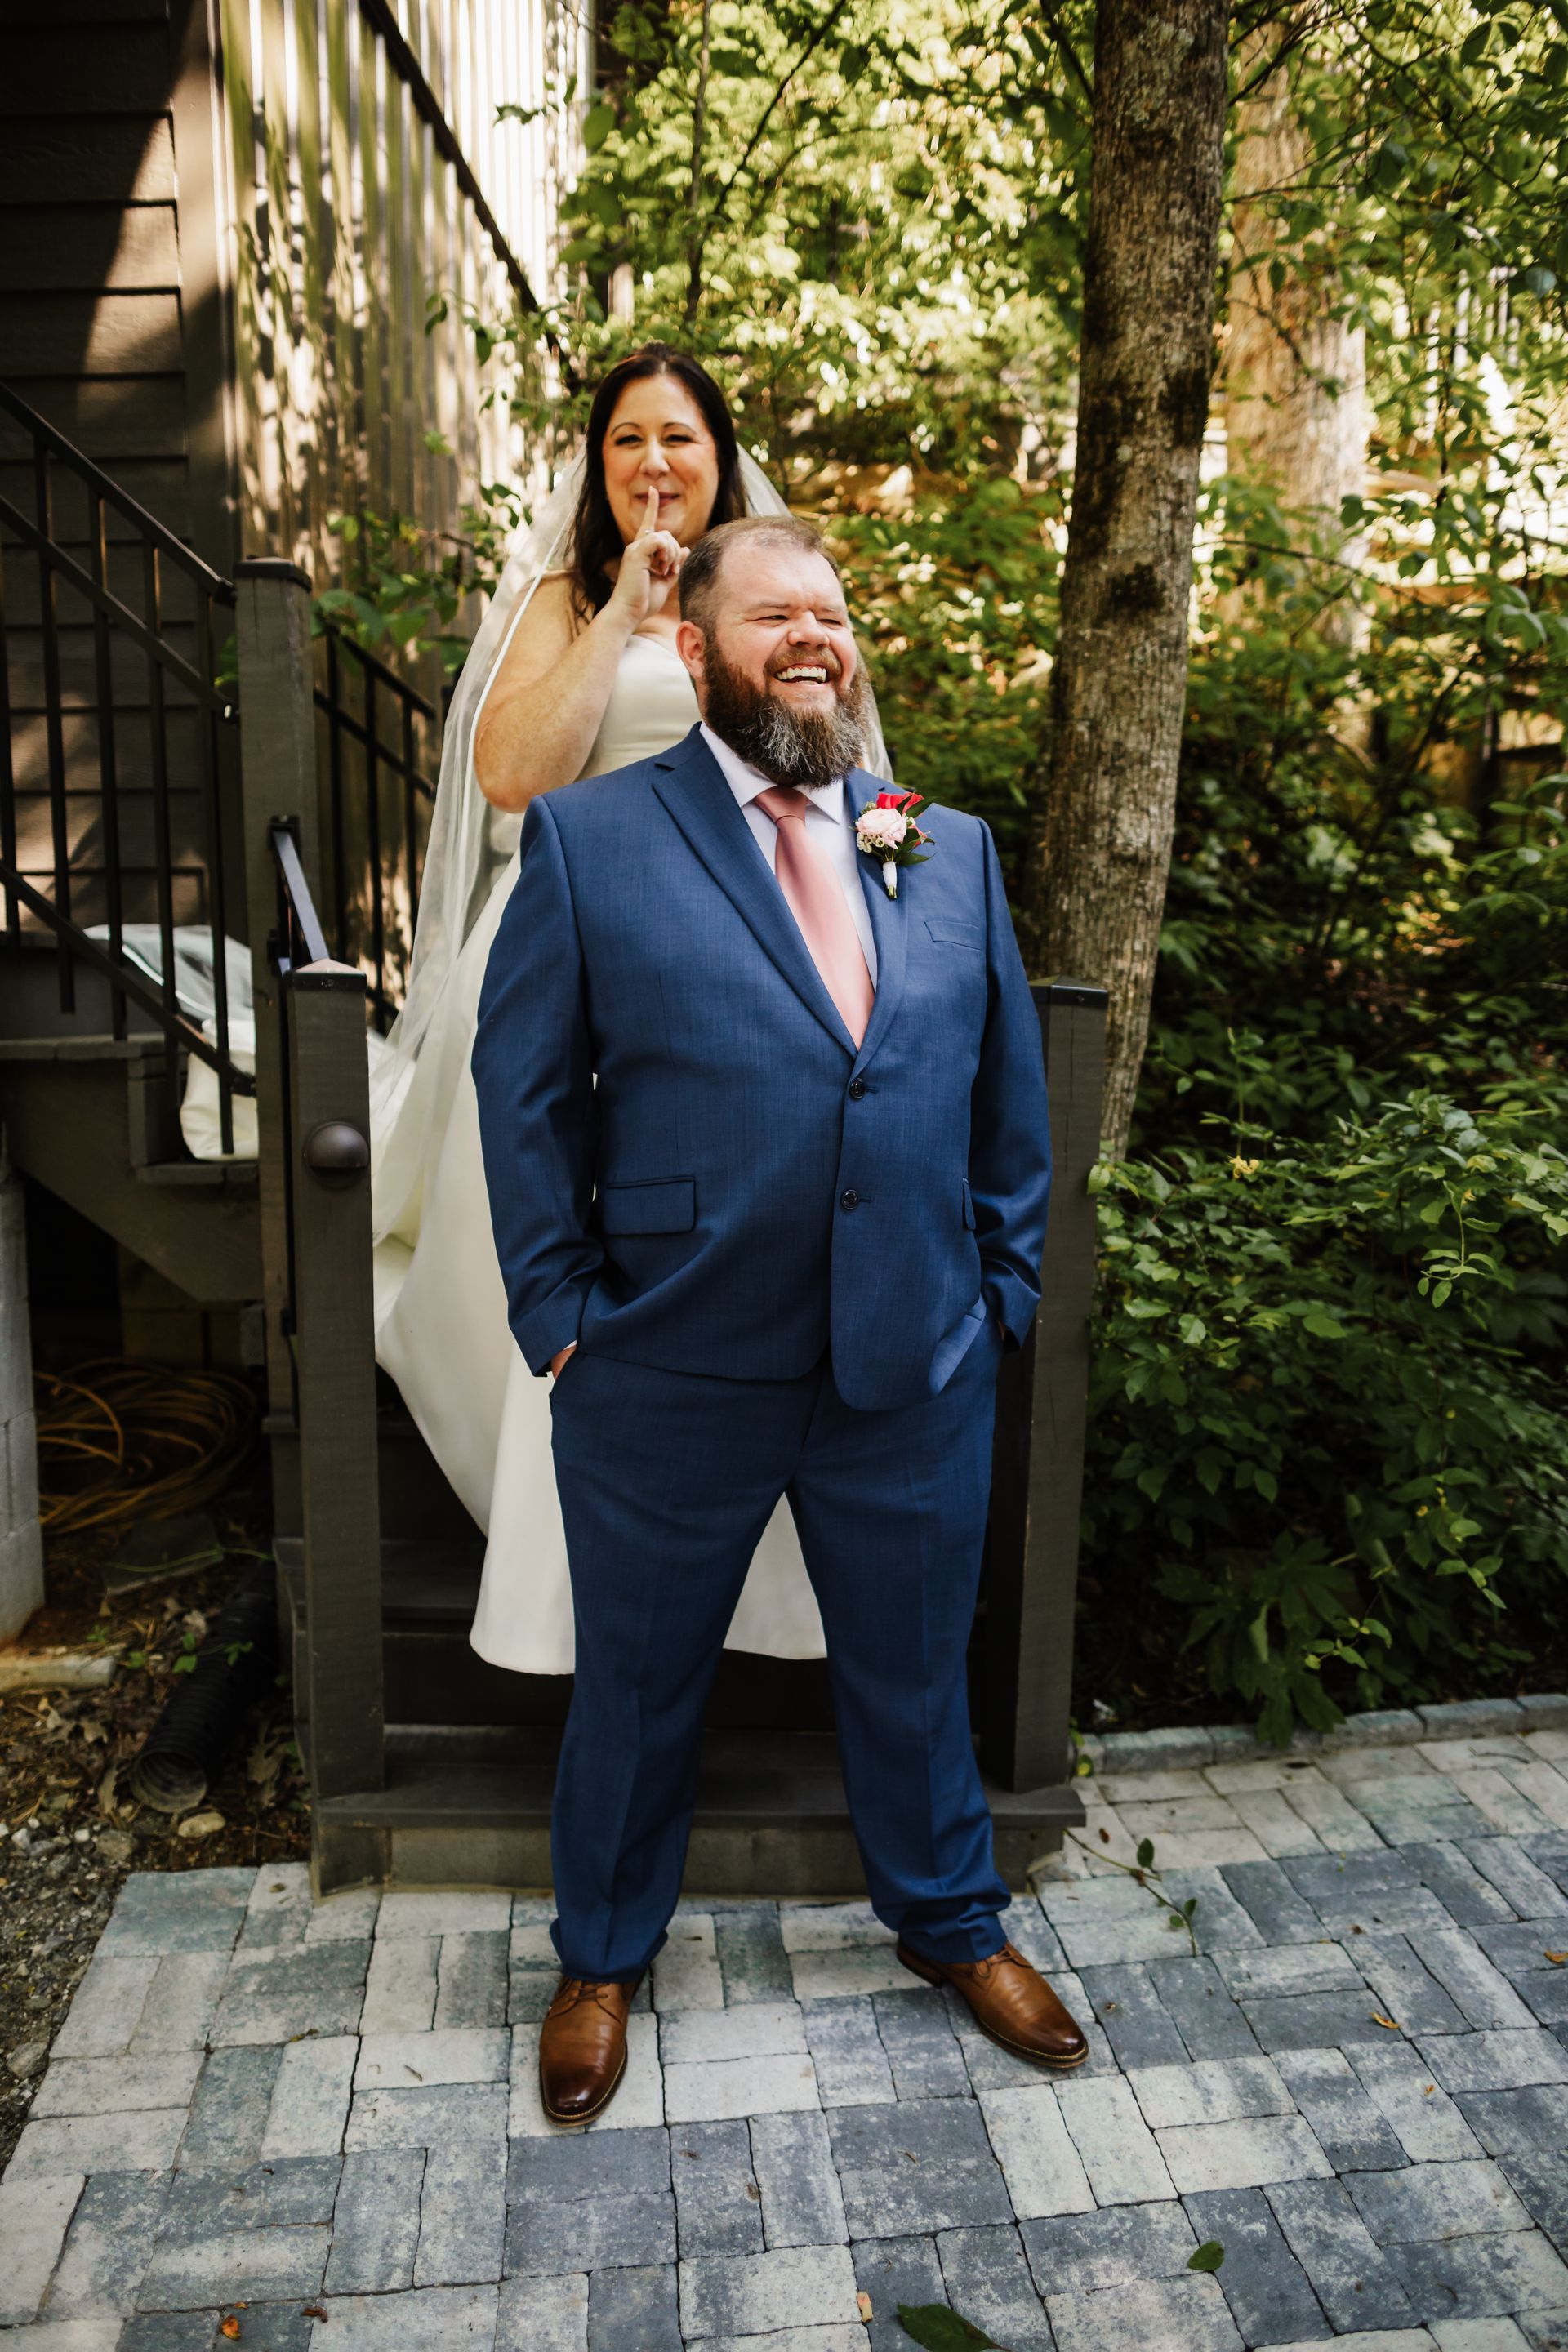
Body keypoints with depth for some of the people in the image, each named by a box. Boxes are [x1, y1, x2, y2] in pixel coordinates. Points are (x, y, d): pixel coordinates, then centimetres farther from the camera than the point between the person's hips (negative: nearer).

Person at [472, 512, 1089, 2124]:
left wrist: (1003, 1287, 6)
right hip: (670, 1377, -2)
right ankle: (602, 1961, 46)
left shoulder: (953, 850, 7)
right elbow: (520, 1089, -3)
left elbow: (1009, 1087, 10)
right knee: (637, 1687, 18)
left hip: (917, 1374, 3)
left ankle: (949, 1923, 49)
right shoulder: (588, 839, -4)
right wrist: (560, 1313, -6)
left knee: (916, 1672, 21)